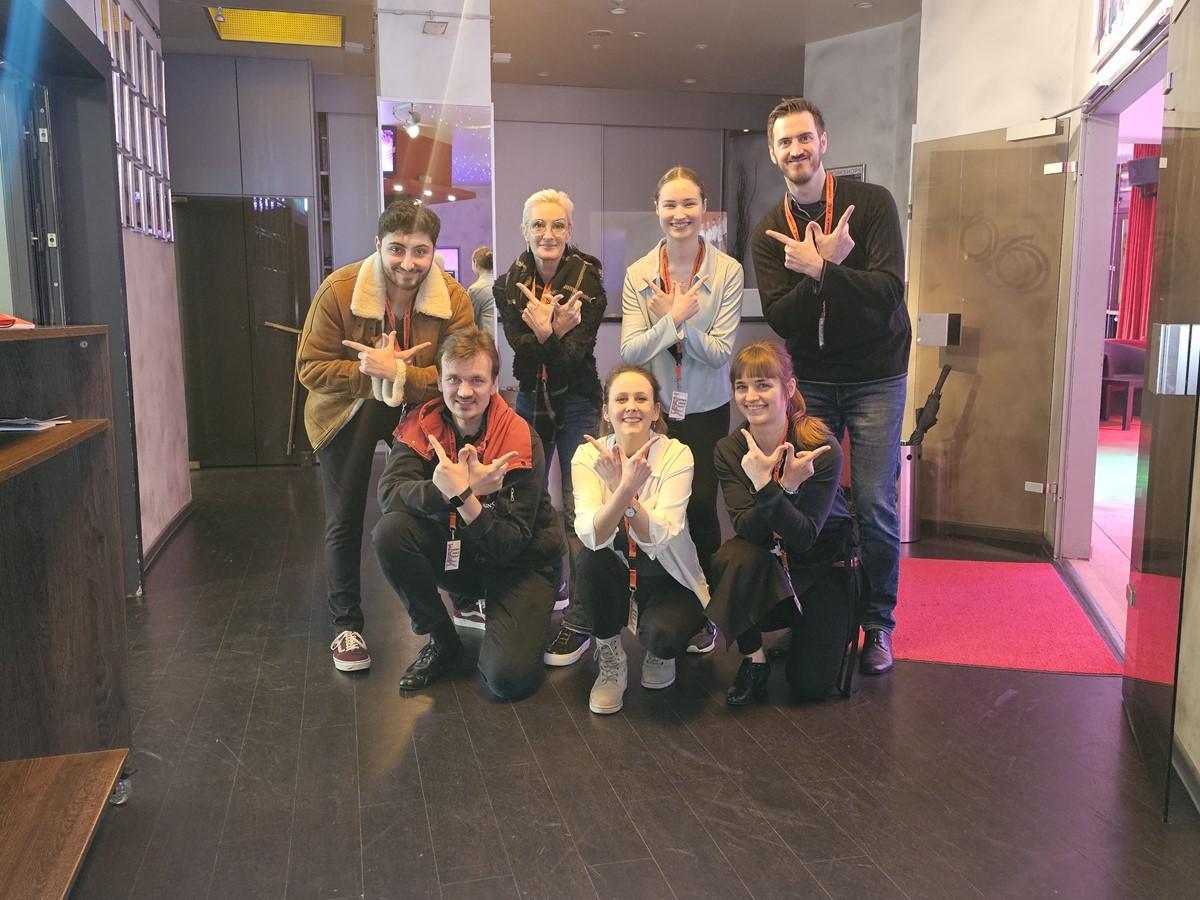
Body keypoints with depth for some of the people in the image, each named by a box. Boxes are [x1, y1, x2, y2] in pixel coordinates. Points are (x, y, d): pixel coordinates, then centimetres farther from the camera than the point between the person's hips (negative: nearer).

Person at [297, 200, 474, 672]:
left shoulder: (454, 299, -18)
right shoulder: (338, 290, -22)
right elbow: (310, 368, -19)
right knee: (344, 520, 6)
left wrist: (397, 373, -35)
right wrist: (372, 370, -31)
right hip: (347, 412, -1)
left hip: (419, 410, 1)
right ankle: (346, 626, 22)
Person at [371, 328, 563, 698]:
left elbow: (509, 545, -24)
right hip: (455, 551, 4)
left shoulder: (521, 442, -20)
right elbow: (389, 493, -25)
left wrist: (462, 494, -38)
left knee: (508, 677, -23)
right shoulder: (423, 426, -9)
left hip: (519, 564, -4)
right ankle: (442, 641, -4)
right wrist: (450, 488, -40)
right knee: (391, 531, -25)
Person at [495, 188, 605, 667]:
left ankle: (581, 619, -5)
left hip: (577, 402, -4)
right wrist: (551, 332, -33)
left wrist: (550, 332, -38)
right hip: (530, 400, 4)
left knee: (578, 508, -10)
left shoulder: (588, 282, -13)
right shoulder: (509, 286, -3)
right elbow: (521, 354, -14)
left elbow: (576, 356, -19)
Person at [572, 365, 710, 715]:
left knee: (662, 636, -32)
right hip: (613, 579, 2)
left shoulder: (677, 454, -16)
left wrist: (626, 491, -43)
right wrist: (624, 488, -44)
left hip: (666, 578, -2)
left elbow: (658, 538, -28)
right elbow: (591, 536, -28)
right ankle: (611, 663, -5)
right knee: (591, 559, -31)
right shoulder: (588, 456, -12)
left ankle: (659, 651, 9)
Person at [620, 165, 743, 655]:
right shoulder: (638, 274, -3)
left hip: (706, 410, -1)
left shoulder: (727, 271, -8)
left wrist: (673, 320, -22)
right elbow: (629, 351, -10)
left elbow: (720, 350, -13)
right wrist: (676, 317, -22)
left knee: (701, 504, -6)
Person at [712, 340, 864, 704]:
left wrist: (765, 486, -41)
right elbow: (747, 529, -21)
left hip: (825, 564, -2)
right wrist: (785, 488, -39)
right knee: (733, 558, -33)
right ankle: (754, 660, -10)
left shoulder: (821, 447, -22)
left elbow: (805, 537, -26)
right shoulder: (730, 450, -12)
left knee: (811, 685, -10)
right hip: (768, 565, 2)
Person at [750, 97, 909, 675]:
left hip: (875, 377, -2)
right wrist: (829, 267, -22)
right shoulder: (770, 232, 1)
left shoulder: (871, 203, -8)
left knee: (875, 504, -1)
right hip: (810, 379, 3)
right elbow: (779, 319, -11)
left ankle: (878, 622, 17)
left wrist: (817, 269, -23)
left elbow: (888, 291, -21)